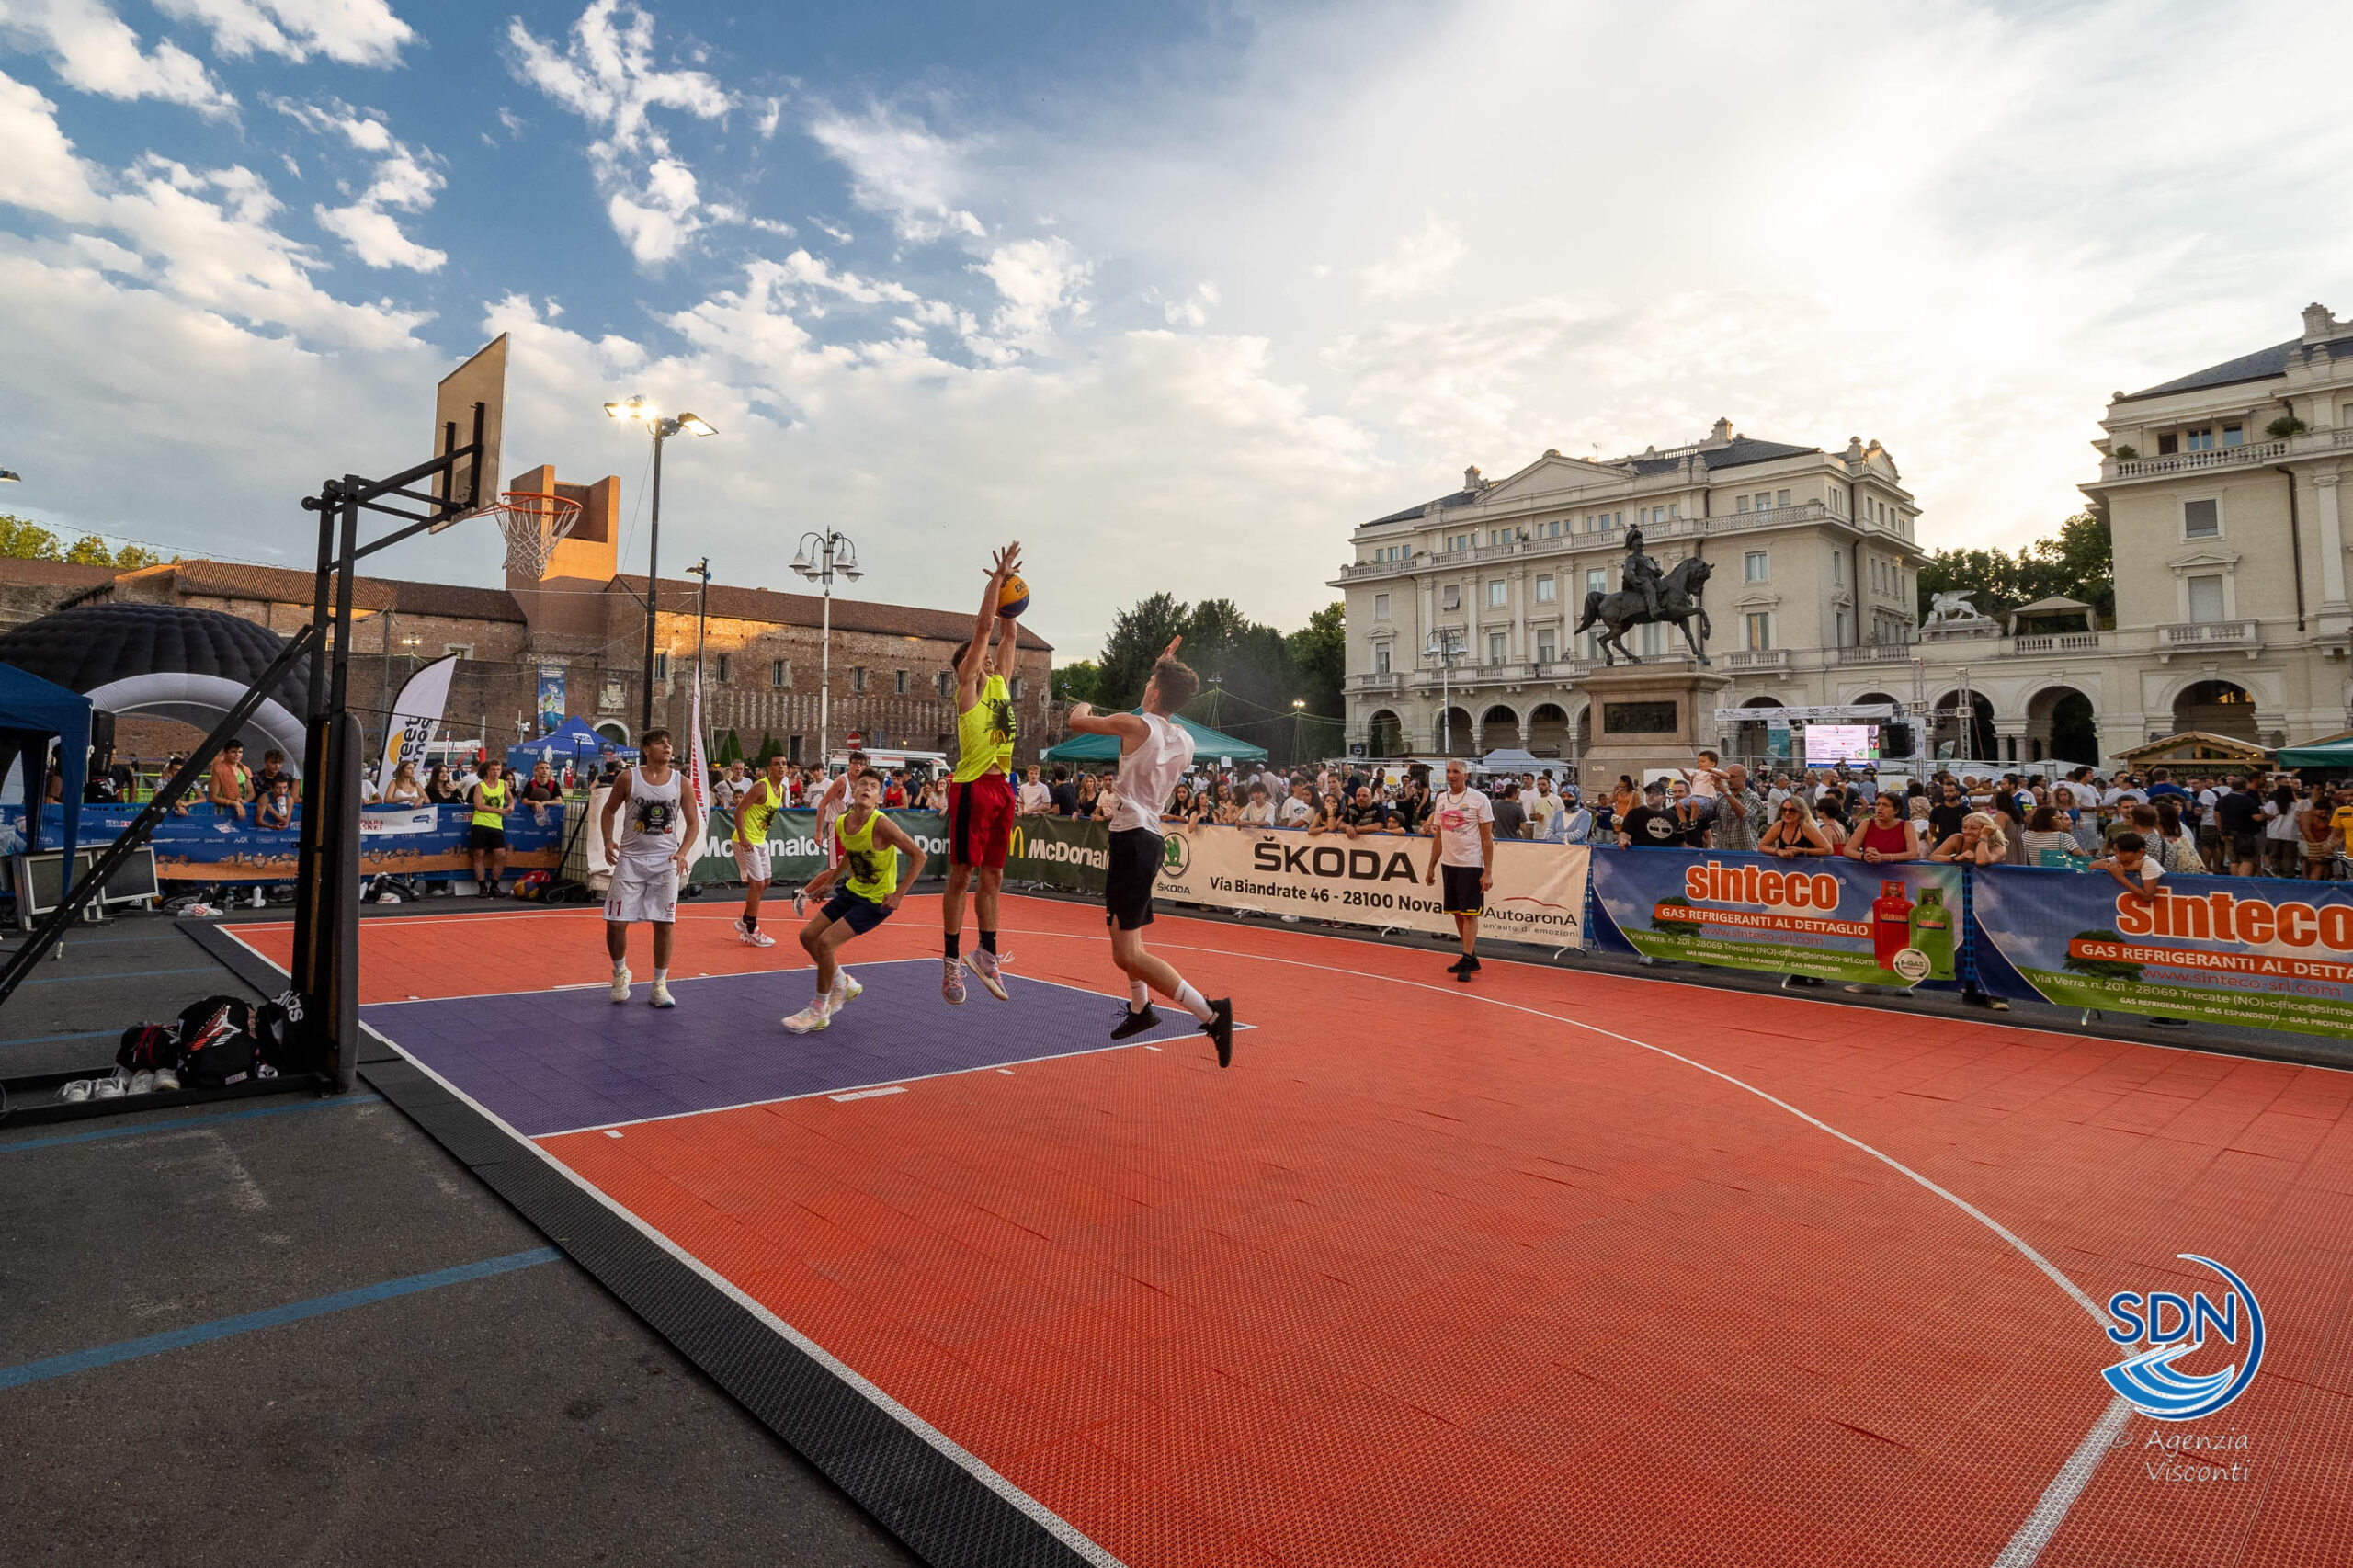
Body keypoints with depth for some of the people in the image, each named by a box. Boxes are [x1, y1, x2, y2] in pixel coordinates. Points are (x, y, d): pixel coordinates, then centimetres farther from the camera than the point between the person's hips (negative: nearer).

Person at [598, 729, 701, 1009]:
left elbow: (693, 822, 5)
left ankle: (659, 986, 12)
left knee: (664, 923, 0)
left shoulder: (681, 782, 0)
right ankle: (620, 972, 26)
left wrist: (683, 852, -9)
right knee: (616, 922, -2)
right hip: (631, 858, 0)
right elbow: (609, 810, 10)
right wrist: (608, 841, -6)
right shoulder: (628, 778, -2)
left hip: (666, 861, 1)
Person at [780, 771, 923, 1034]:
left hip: (877, 901, -8)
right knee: (808, 936, 7)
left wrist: (899, 894, -22)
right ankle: (844, 985, 30)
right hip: (852, 890, 8)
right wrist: (829, 882, 16)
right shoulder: (841, 823, -5)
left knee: (826, 941, -17)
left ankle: (819, 1010, 2)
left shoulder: (882, 825, -26)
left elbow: (919, 855, -22)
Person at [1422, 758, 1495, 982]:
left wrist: (1488, 872, -13)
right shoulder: (1441, 800, 10)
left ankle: (1466, 963, -5)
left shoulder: (1479, 799, -6)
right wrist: (1431, 867, 15)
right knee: (1457, 913, 10)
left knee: (1469, 913, -6)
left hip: (1471, 865, -6)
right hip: (1448, 863, 6)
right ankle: (1472, 958, 21)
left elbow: (1487, 837, -7)